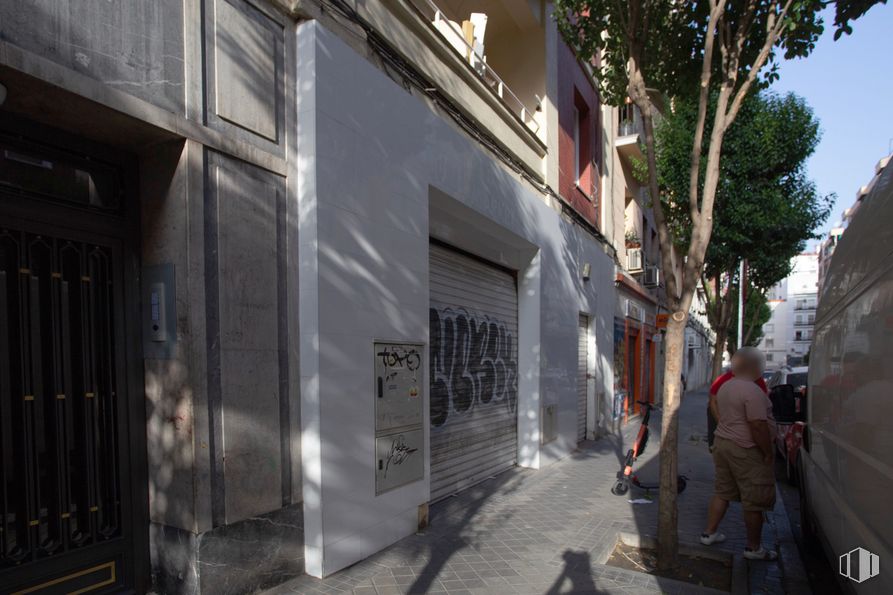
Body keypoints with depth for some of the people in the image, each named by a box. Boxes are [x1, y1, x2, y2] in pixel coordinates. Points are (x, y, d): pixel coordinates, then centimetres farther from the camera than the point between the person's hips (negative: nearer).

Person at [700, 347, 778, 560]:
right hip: (746, 451, -9)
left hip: (722, 444, 9)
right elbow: (758, 425, -22)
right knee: (754, 501, 4)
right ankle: (753, 548, 14)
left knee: (722, 493, 17)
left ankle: (709, 533, 25)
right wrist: (768, 453, -13)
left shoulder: (725, 387, 10)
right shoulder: (752, 391, -19)